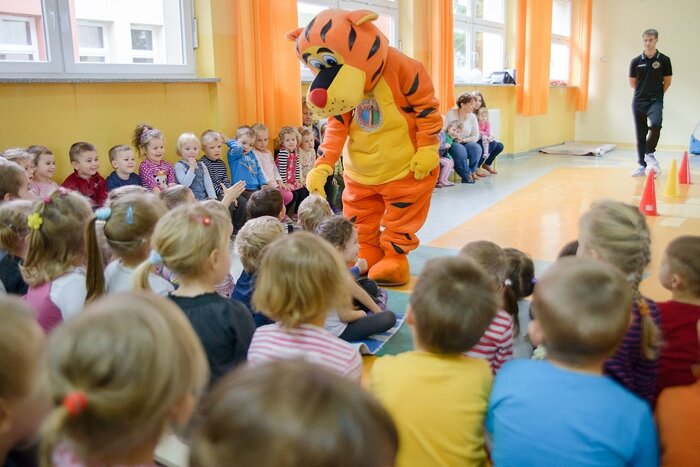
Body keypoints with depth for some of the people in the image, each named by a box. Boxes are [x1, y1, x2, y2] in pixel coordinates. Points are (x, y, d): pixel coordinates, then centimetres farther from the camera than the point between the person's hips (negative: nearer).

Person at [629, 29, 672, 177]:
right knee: (640, 134, 5)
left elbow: (667, 82, 8)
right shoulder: (636, 61, 3)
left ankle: (650, 154, -7)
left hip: (656, 101, -2)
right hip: (638, 101, 2)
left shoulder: (664, 60, 0)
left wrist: (656, 93, 9)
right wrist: (644, 91, 12)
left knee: (655, 124, -28)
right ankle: (642, 165, 12)